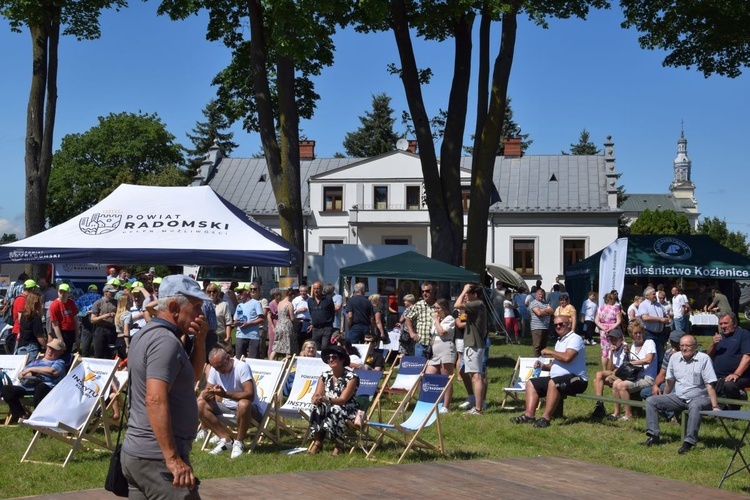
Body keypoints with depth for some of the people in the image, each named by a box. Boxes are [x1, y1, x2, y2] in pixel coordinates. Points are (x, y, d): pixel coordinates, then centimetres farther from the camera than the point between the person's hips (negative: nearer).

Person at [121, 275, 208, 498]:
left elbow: (193, 376, 23)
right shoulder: (166, 340, -16)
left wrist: (199, 340, 7)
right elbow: (155, 400, -26)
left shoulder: (148, 334, 15)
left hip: (137, 451, 10)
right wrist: (173, 458, -28)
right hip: (158, 458, -10)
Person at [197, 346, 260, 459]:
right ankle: (226, 439, -9)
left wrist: (225, 394, -40)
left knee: (244, 404, -41)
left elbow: (250, 395, -30)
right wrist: (205, 395, -22)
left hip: (247, 407, -6)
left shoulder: (242, 367, -20)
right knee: (200, 405, -14)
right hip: (225, 406, 6)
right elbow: (207, 390, 5)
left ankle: (239, 442, -17)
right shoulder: (214, 370, -1)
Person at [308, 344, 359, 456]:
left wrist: (325, 399, -36)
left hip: (348, 411, -4)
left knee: (335, 410, -36)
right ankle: (317, 442, -21)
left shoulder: (351, 377, -12)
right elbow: (316, 395, -3)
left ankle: (339, 445, -17)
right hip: (329, 410, 4)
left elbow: (343, 400, -20)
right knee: (317, 407, -28)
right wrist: (316, 399, -29)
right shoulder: (325, 375, 4)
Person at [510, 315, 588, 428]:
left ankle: (546, 418, -36)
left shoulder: (574, 339, -10)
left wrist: (549, 352, -13)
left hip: (576, 379, -11)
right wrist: (544, 366, 7)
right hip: (558, 379, 11)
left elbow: (567, 357, -26)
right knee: (531, 383, 7)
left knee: (553, 383, -38)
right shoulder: (559, 341, 21)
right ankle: (529, 415, -10)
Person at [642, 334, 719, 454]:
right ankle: (653, 435, -8)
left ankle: (689, 442, -37)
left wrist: (715, 407, -19)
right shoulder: (675, 358, 5)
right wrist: (663, 401, 20)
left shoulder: (703, 359, -11)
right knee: (651, 401, -6)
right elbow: (670, 381, 15)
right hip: (678, 398, 6)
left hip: (698, 398, -6)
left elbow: (710, 385, -15)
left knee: (695, 406, -40)